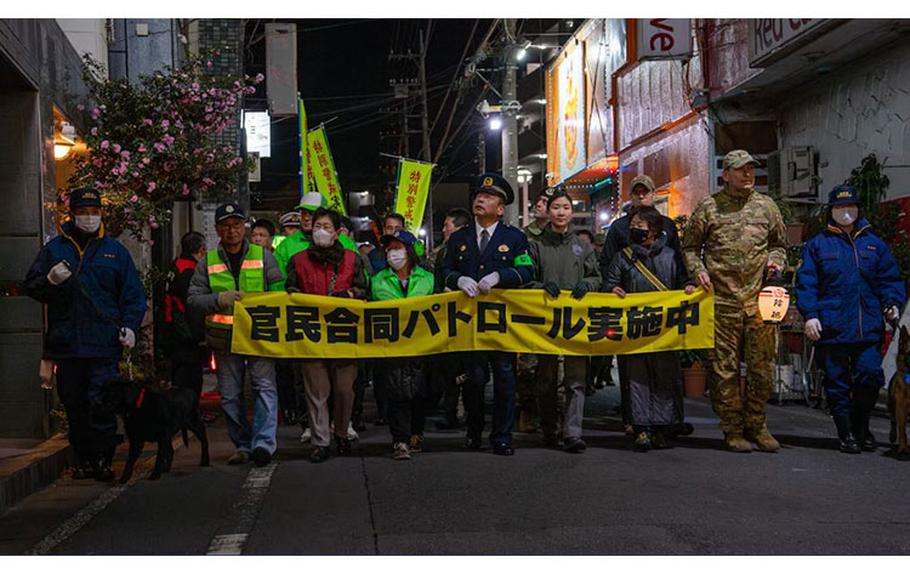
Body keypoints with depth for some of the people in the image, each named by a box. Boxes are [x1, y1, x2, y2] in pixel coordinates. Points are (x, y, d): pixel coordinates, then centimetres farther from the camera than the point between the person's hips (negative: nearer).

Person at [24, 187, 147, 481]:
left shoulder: (115, 250, 10)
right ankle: (83, 460, 16)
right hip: (66, 343, 2)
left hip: (104, 344, -2)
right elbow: (32, 286, 10)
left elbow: (134, 294, 11)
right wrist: (51, 280, -11)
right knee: (74, 405, 6)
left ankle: (103, 460, 1)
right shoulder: (54, 248, 10)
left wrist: (130, 326, -2)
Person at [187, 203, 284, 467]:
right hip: (225, 337, 2)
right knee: (230, 395, 5)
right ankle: (243, 445, 15)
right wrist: (219, 299, -13)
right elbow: (193, 298, 5)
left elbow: (279, 292, 6)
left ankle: (263, 442, -18)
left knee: (265, 386, -14)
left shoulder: (263, 256, 7)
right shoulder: (208, 262, 10)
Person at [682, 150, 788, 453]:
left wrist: (776, 259, 2)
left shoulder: (766, 206, 12)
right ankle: (733, 430, 11)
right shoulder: (708, 207, 4)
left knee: (762, 365, 5)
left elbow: (779, 244, 23)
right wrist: (698, 269, -6)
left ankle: (756, 425, 19)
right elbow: (690, 246, 11)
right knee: (725, 367, 1)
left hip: (759, 300, 2)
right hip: (722, 301, -2)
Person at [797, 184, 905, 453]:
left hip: (869, 328, 1)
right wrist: (810, 314, -8)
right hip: (831, 328, -1)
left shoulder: (874, 244, 16)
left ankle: (861, 426, 15)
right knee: (837, 382, 2)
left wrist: (892, 304, -2)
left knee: (870, 376, -7)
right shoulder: (817, 245, 9)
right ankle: (846, 433, 14)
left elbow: (890, 279, 16)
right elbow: (806, 282, 3)